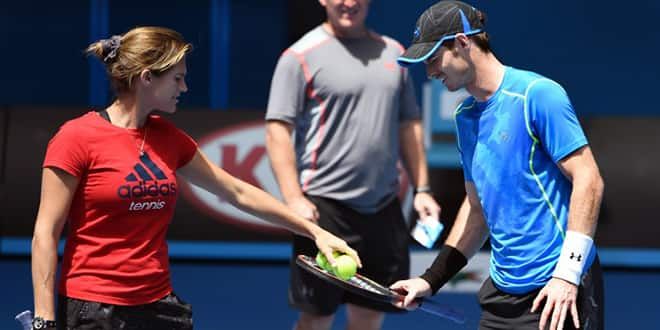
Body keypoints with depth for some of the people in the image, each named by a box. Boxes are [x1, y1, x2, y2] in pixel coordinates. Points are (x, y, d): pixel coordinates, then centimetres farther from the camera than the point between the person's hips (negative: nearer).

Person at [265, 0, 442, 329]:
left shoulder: (393, 53, 13)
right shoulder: (302, 56, -4)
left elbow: (409, 126, 19)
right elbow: (278, 129, -9)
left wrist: (421, 188, 12)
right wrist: (294, 198, -18)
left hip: (383, 207, 5)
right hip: (325, 207, -5)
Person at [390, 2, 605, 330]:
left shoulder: (538, 94, -10)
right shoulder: (465, 117, 13)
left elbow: (588, 180, -14)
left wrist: (568, 274, -19)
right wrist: (432, 279, 14)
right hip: (502, 291, 7)